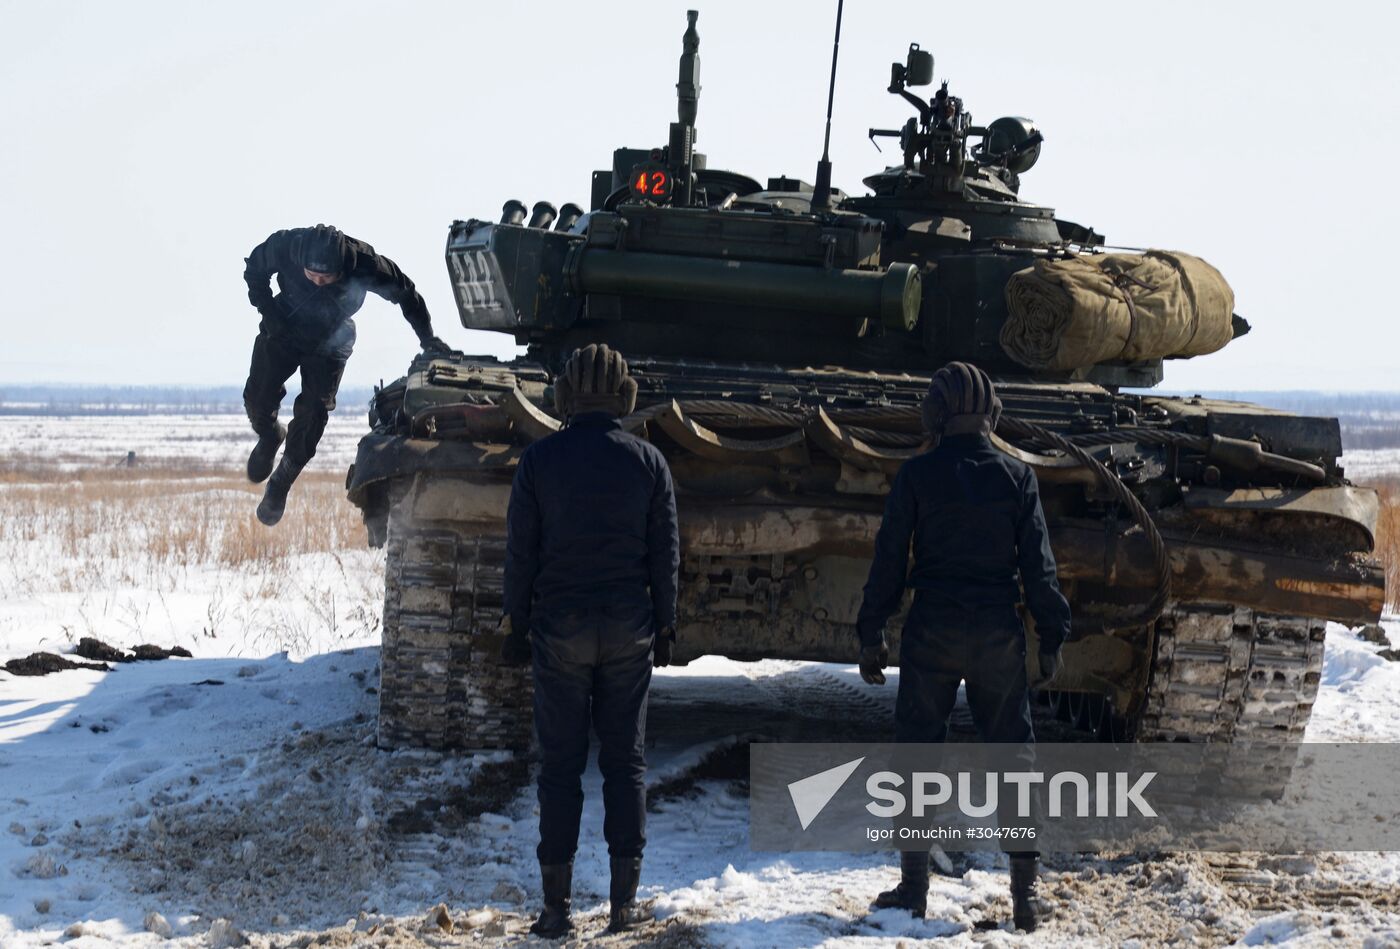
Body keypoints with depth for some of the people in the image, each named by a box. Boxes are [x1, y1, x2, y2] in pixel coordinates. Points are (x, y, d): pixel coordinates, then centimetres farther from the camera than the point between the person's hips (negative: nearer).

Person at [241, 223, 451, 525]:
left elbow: (404, 292, -13)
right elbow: (254, 270, -6)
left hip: (330, 341, -1)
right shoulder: (283, 246, -29)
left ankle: (280, 487, 9)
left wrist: (427, 337, -10)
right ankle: (269, 437, 29)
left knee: (312, 415, -10)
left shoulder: (365, 263, -32)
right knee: (258, 398, -8)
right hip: (284, 329, 1)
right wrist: (268, 312, -15)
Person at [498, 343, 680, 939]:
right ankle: (624, 902, 8)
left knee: (560, 763, 3)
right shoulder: (648, 461, 0)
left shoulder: (539, 460, -3)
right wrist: (664, 625, 12)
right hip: (629, 630, 1)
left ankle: (556, 907, 2)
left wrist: (515, 625, 6)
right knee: (625, 760, 8)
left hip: (559, 627, -1)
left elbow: (520, 552, -2)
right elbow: (665, 553, 3)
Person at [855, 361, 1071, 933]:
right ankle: (1025, 891, 7)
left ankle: (914, 884, 8)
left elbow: (890, 559, -3)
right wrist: (1051, 639, 7)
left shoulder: (916, 476, -4)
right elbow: (1038, 564, 0)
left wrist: (872, 634, 5)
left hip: (932, 632, -1)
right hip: (998, 633, 2)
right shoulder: (1017, 477, 1)